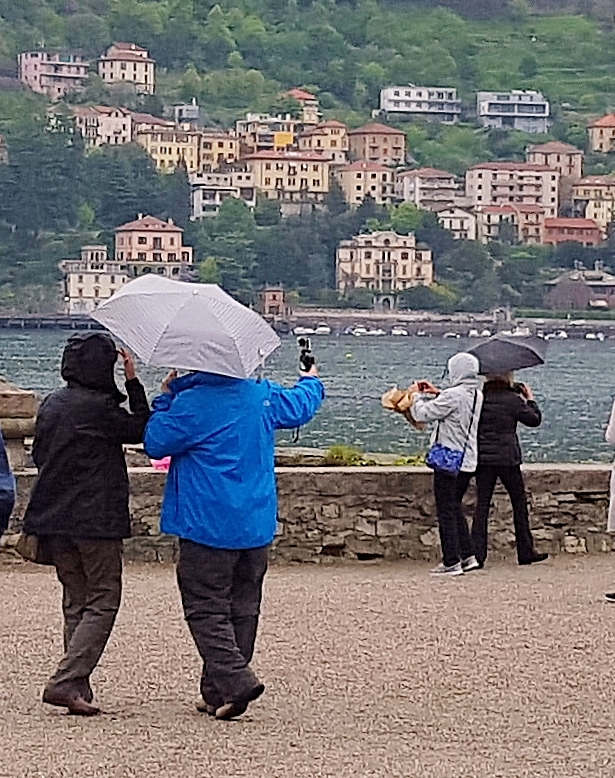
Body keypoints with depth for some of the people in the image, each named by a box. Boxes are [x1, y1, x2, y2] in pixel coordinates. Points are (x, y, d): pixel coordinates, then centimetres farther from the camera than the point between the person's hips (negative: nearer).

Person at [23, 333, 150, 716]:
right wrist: (134, 383, -2)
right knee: (103, 601, 0)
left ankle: (79, 687, 10)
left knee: (76, 601, 13)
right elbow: (142, 430, -5)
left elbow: (39, 455, 16)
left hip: (53, 519, 8)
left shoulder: (51, 405, 9)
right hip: (96, 520, -7)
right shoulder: (99, 407, -14)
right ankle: (66, 682, -12)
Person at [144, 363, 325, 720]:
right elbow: (300, 407, 24)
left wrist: (164, 399, 6)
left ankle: (236, 680, -19)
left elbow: (155, 444, -6)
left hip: (208, 527, -6)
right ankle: (218, 692, 17)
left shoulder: (190, 404, -14)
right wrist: (312, 383, 46)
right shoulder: (263, 396, 5)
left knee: (206, 609, -2)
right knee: (242, 608, 12)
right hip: (257, 527, 6)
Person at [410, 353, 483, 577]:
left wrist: (416, 395, 4)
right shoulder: (477, 395, 6)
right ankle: (468, 556, 17)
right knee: (456, 508, 20)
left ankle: (451, 562, 1)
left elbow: (422, 414, -14)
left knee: (446, 511, -1)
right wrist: (436, 394, 21)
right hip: (468, 461, 8)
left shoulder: (453, 396, -20)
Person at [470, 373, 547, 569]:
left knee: (482, 505, 5)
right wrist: (531, 400, 17)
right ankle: (525, 552, 12)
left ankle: (477, 554, -2)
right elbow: (534, 420, 0)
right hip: (507, 459, -3)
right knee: (519, 503, 9)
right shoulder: (513, 399, -7)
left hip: (482, 458, 3)